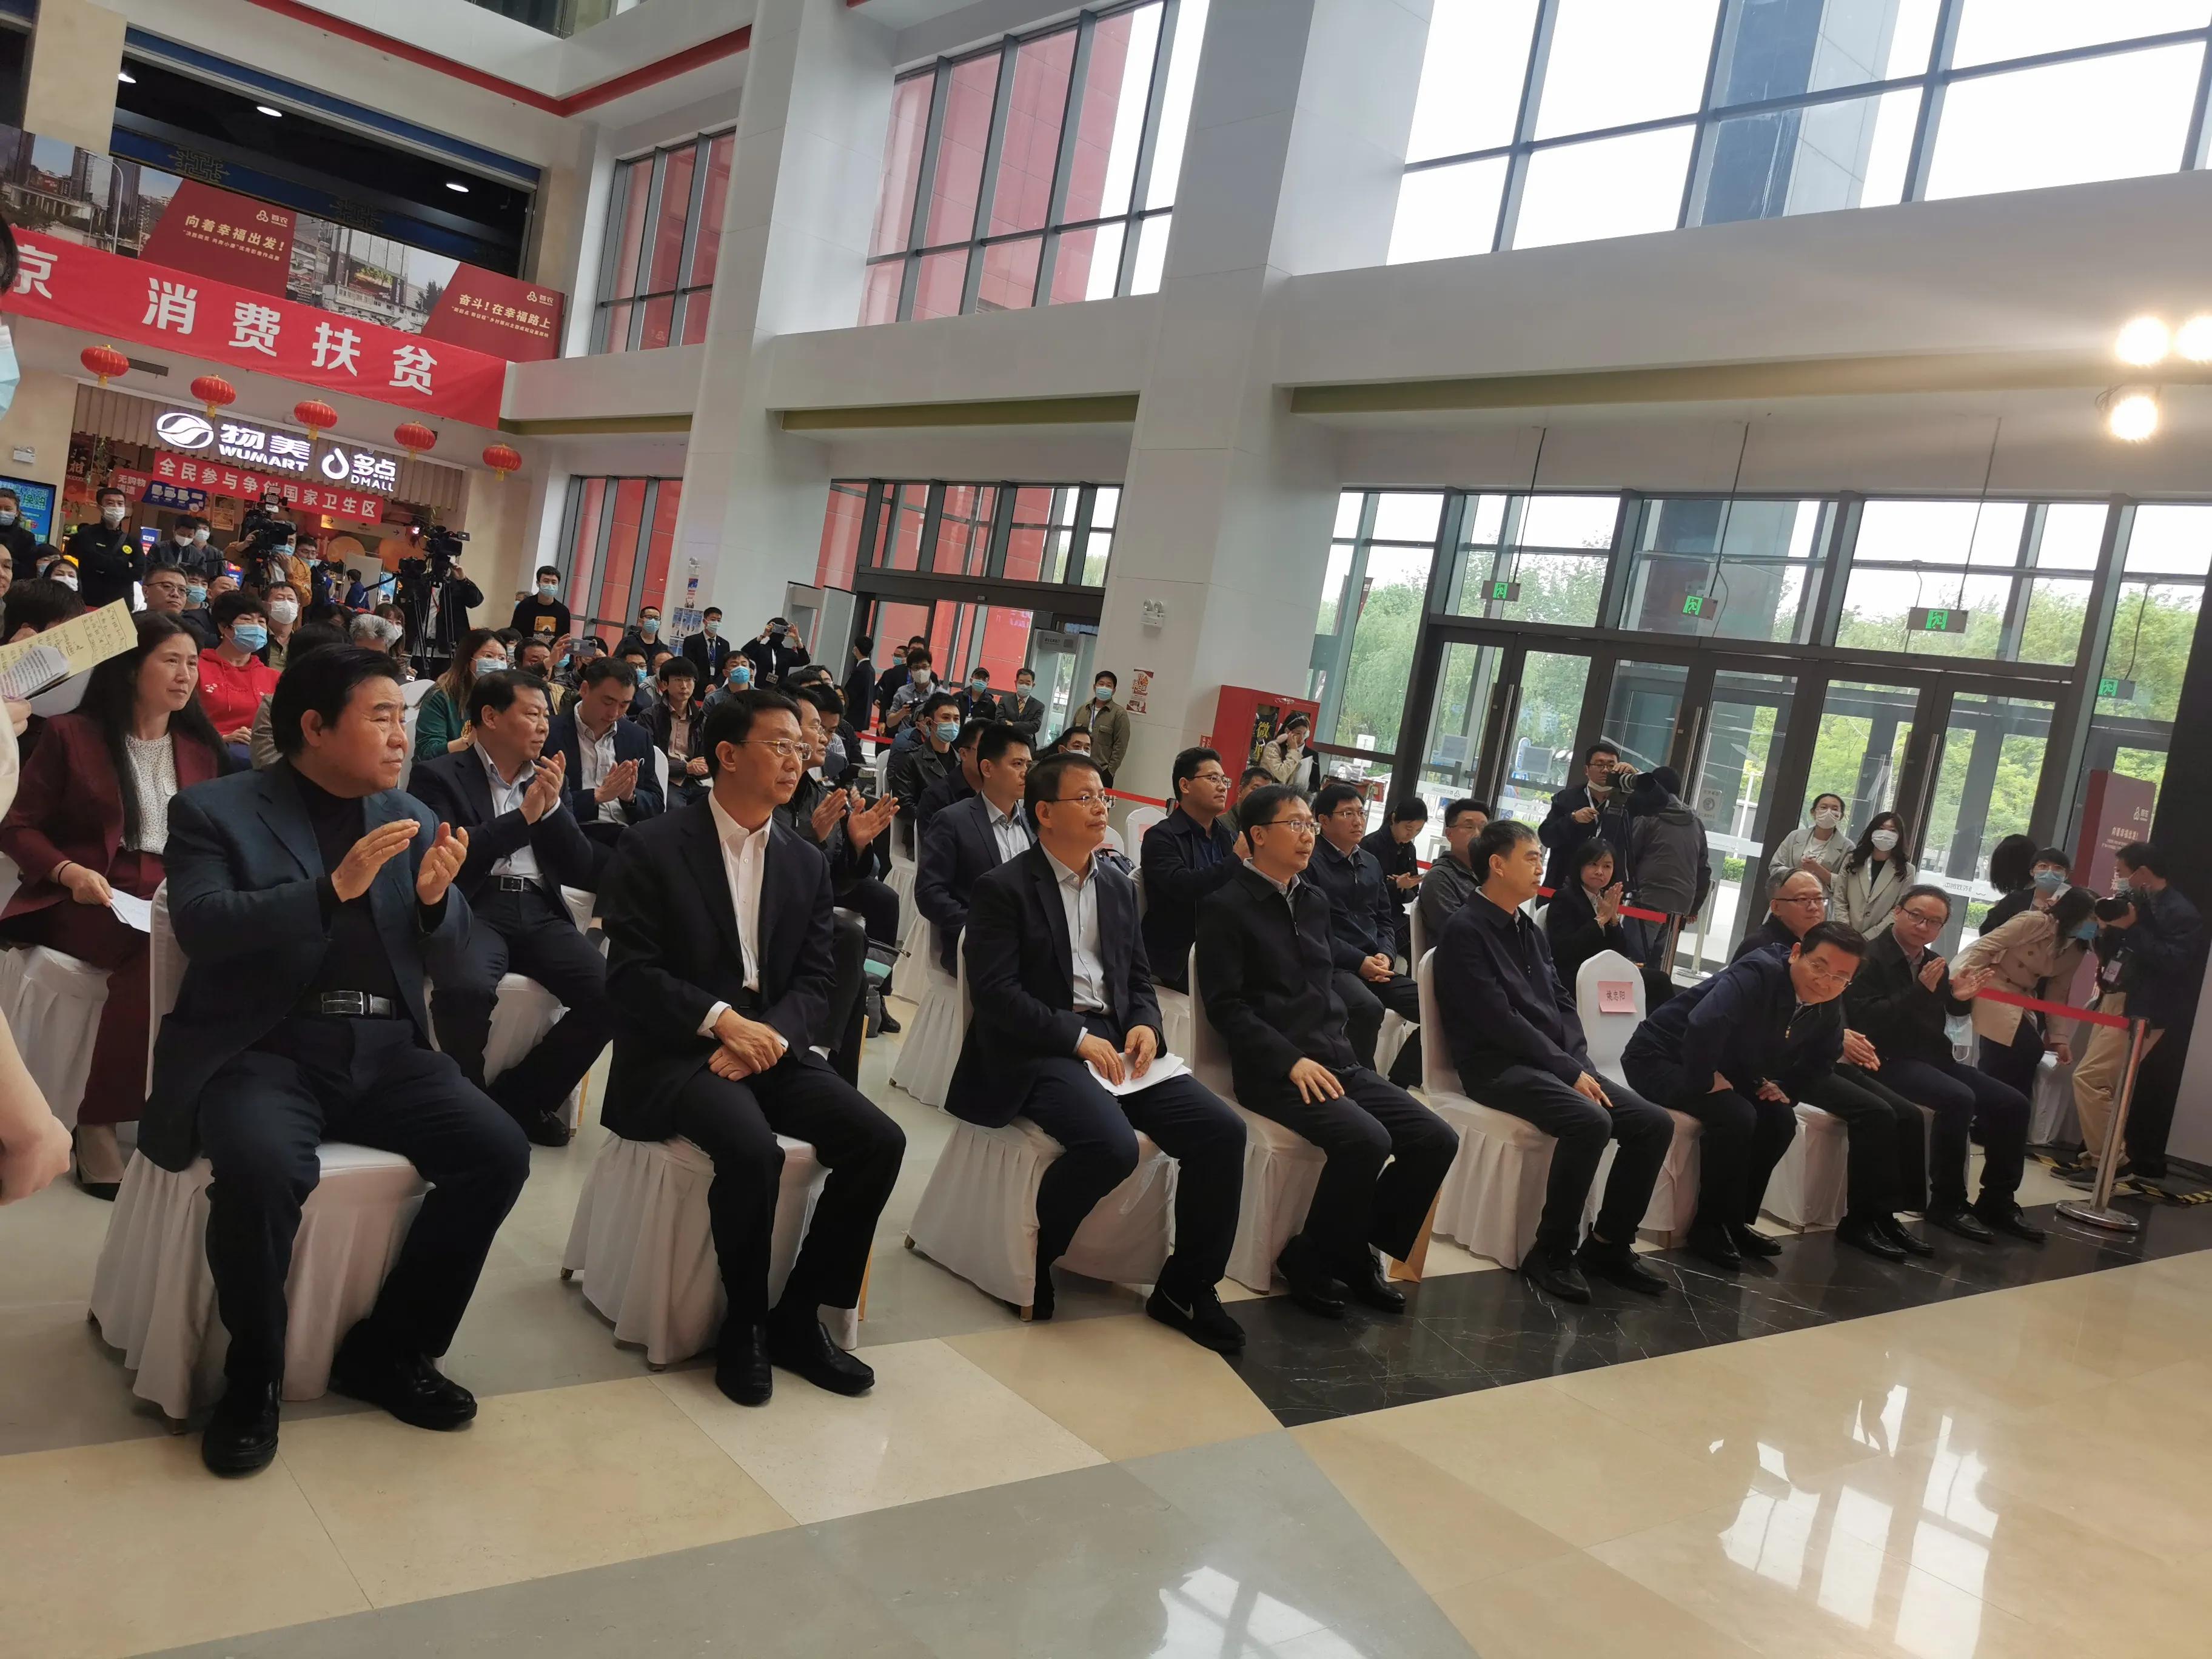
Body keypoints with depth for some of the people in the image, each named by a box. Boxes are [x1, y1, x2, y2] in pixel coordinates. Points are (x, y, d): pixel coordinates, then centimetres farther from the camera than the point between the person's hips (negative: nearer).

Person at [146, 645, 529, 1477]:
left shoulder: (412, 817, 13)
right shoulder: (214, 810, 1)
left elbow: (443, 962, 12)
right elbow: (201, 927, -15)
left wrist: (435, 898, -10)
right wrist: (332, 889, -24)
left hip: (383, 1051, 4)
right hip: (261, 1049, -4)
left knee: (501, 1153, -17)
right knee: (263, 1169, -34)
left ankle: (387, 1349, 3)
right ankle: (253, 1377, -7)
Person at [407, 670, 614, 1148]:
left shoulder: (546, 778, 20)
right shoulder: (439, 776, 5)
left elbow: (582, 871, 12)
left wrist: (552, 805, -3)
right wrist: (523, 816, -11)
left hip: (538, 913, 5)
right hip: (474, 910, -5)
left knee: (612, 992, -21)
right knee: (466, 988, -38)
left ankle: (520, 1096, 0)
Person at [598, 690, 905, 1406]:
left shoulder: (807, 863, 10)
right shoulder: (653, 848, -5)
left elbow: (815, 981, 6)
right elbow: (630, 973, -10)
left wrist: (766, 1038, -15)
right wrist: (722, 1020, -22)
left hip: (773, 1045, 5)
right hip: (675, 1052, -5)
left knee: (879, 1140, -16)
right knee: (751, 1147, -33)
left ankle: (798, 1315, 0)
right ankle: (744, 1322, -8)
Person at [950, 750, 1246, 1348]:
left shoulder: (1119, 887, 18)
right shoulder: (1003, 888, -3)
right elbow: (995, 991, -12)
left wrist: (1144, 1025, -3)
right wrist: (1077, 1038, -19)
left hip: (1114, 1041, 6)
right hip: (1039, 1050, -6)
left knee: (1222, 1130, -13)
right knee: (1112, 1143, -33)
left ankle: (1185, 1287, 2)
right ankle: (1029, 1257, -5)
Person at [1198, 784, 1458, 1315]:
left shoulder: (1315, 901, 17)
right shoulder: (1225, 906, -3)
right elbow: (1225, 1006, -10)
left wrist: (1338, 1052, 6)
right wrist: (1292, 1060, -19)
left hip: (1336, 1062, 7)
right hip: (1273, 1070, -7)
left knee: (1437, 1139, -10)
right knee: (1366, 1139, -30)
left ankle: (1357, 1251, 7)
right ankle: (1312, 1257, -6)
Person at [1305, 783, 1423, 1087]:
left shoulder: (1371, 863, 20)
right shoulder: (1311, 862, -5)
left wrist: (1384, 955, 1)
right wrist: (1359, 961, -15)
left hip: (1376, 964, 8)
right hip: (1332, 966, -7)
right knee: (1369, 1007, -36)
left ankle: (1395, 1087, 2)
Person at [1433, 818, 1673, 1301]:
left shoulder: (1531, 931, 18)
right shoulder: (1464, 930, -8)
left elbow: (1563, 1004, 15)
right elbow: (1499, 1020, -16)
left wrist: (1580, 1065, -3)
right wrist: (1569, 1070, -16)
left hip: (1555, 1065, 8)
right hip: (1498, 1067, -8)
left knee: (1654, 1122, -5)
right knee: (1591, 1121, -32)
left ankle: (1609, 1242, 7)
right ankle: (1553, 1251, -16)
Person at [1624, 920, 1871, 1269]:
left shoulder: (1829, 1011, -3)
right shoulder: (1759, 972, -29)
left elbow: (1822, 1059, 16)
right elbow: (1705, 1024, -43)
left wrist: (1780, 1084, -1)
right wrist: (1705, 1080, -29)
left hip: (1722, 1069, 8)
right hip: (1661, 1058, -8)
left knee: (1781, 1120, -9)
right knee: (1736, 1116, -28)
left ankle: (1736, 1222, 7)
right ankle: (1709, 1227, -10)